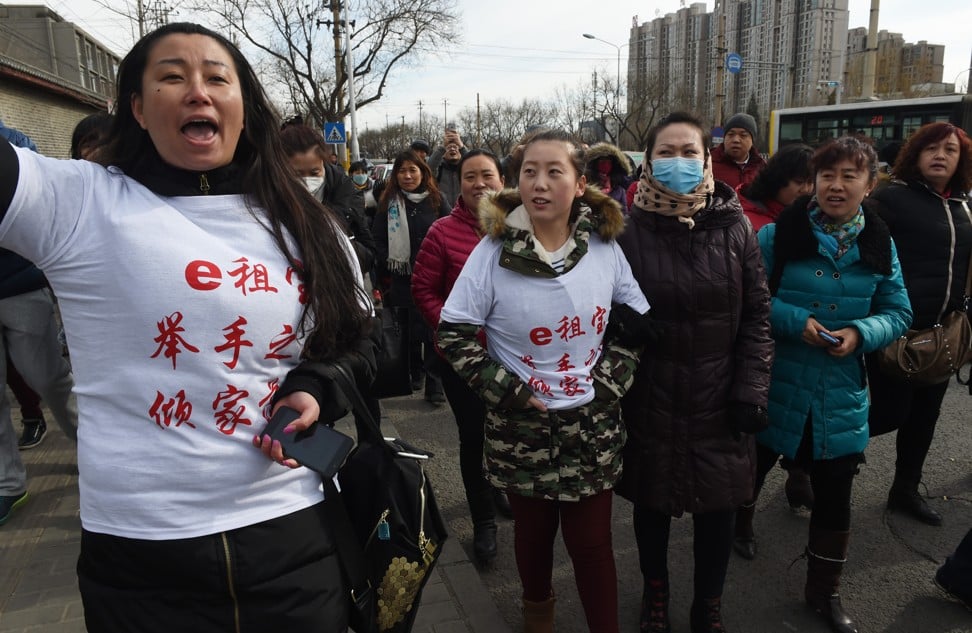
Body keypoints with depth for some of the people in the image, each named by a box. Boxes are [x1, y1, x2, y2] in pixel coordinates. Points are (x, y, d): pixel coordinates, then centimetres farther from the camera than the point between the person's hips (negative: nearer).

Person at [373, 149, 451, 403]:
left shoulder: (436, 200, 4)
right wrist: (387, 271, -4)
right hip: (402, 279, 0)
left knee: (434, 331, -1)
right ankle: (414, 374, 29)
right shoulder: (388, 203, 3)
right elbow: (379, 240, 2)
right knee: (409, 330, 10)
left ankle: (434, 385, 6)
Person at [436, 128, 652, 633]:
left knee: (592, 539, 7)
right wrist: (507, 391, -13)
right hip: (521, 424, 0)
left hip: (592, 423, 1)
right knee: (533, 529, 18)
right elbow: (454, 333, -8)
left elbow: (637, 318, 8)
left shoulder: (604, 245, -5)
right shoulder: (494, 250, -12)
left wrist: (612, 379, -2)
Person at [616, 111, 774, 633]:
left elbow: (756, 316, 0)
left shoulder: (734, 228, -2)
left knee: (718, 508, 13)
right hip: (649, 403, -1)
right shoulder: (629, 231, -8)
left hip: (718, 403, 1)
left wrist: (751, 389, -5)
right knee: (651, 503, 16)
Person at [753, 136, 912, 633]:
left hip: (841, 394, 3)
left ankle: (824, 592, 35)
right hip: (775, 386, -3)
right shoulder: (777, 234, -9)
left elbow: (898, 313, 7)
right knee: (746, 476, 10)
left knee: (835, 496, 13)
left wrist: (860, 334, -13)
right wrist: (795, 321, -21)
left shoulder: (880, 245, 3)